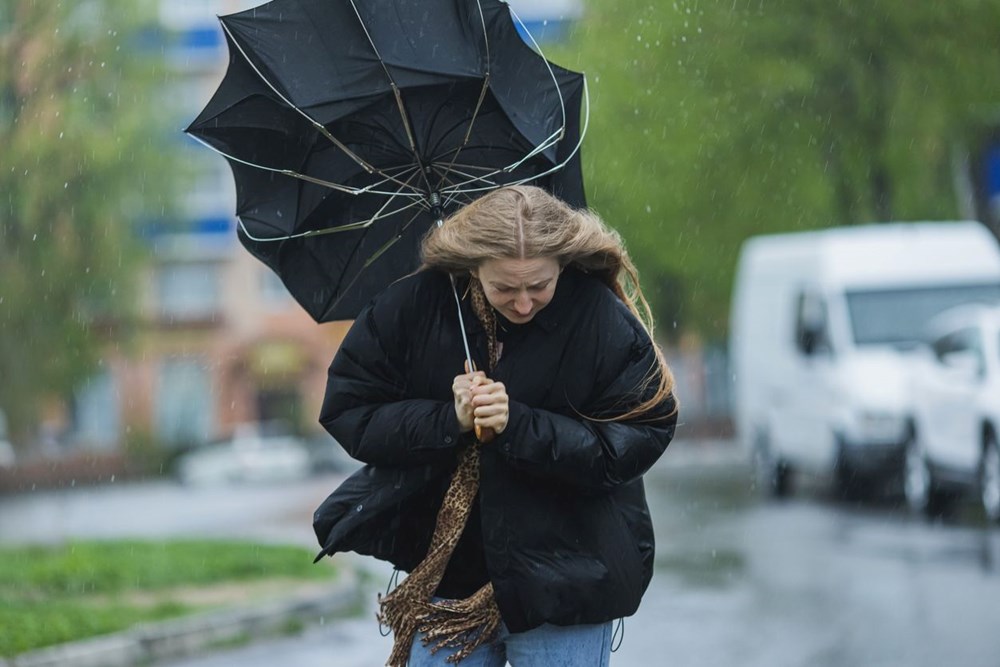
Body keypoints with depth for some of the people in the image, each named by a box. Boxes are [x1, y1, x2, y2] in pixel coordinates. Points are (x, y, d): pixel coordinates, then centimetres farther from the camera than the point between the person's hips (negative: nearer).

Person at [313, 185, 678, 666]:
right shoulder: (412, 306, -7)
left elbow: (636, 442, -14)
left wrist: (518, 426, -23)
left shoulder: (603, 321, -12)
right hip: (445, 577, 2)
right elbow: (347, 412, -4)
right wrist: (447, 420, -19)